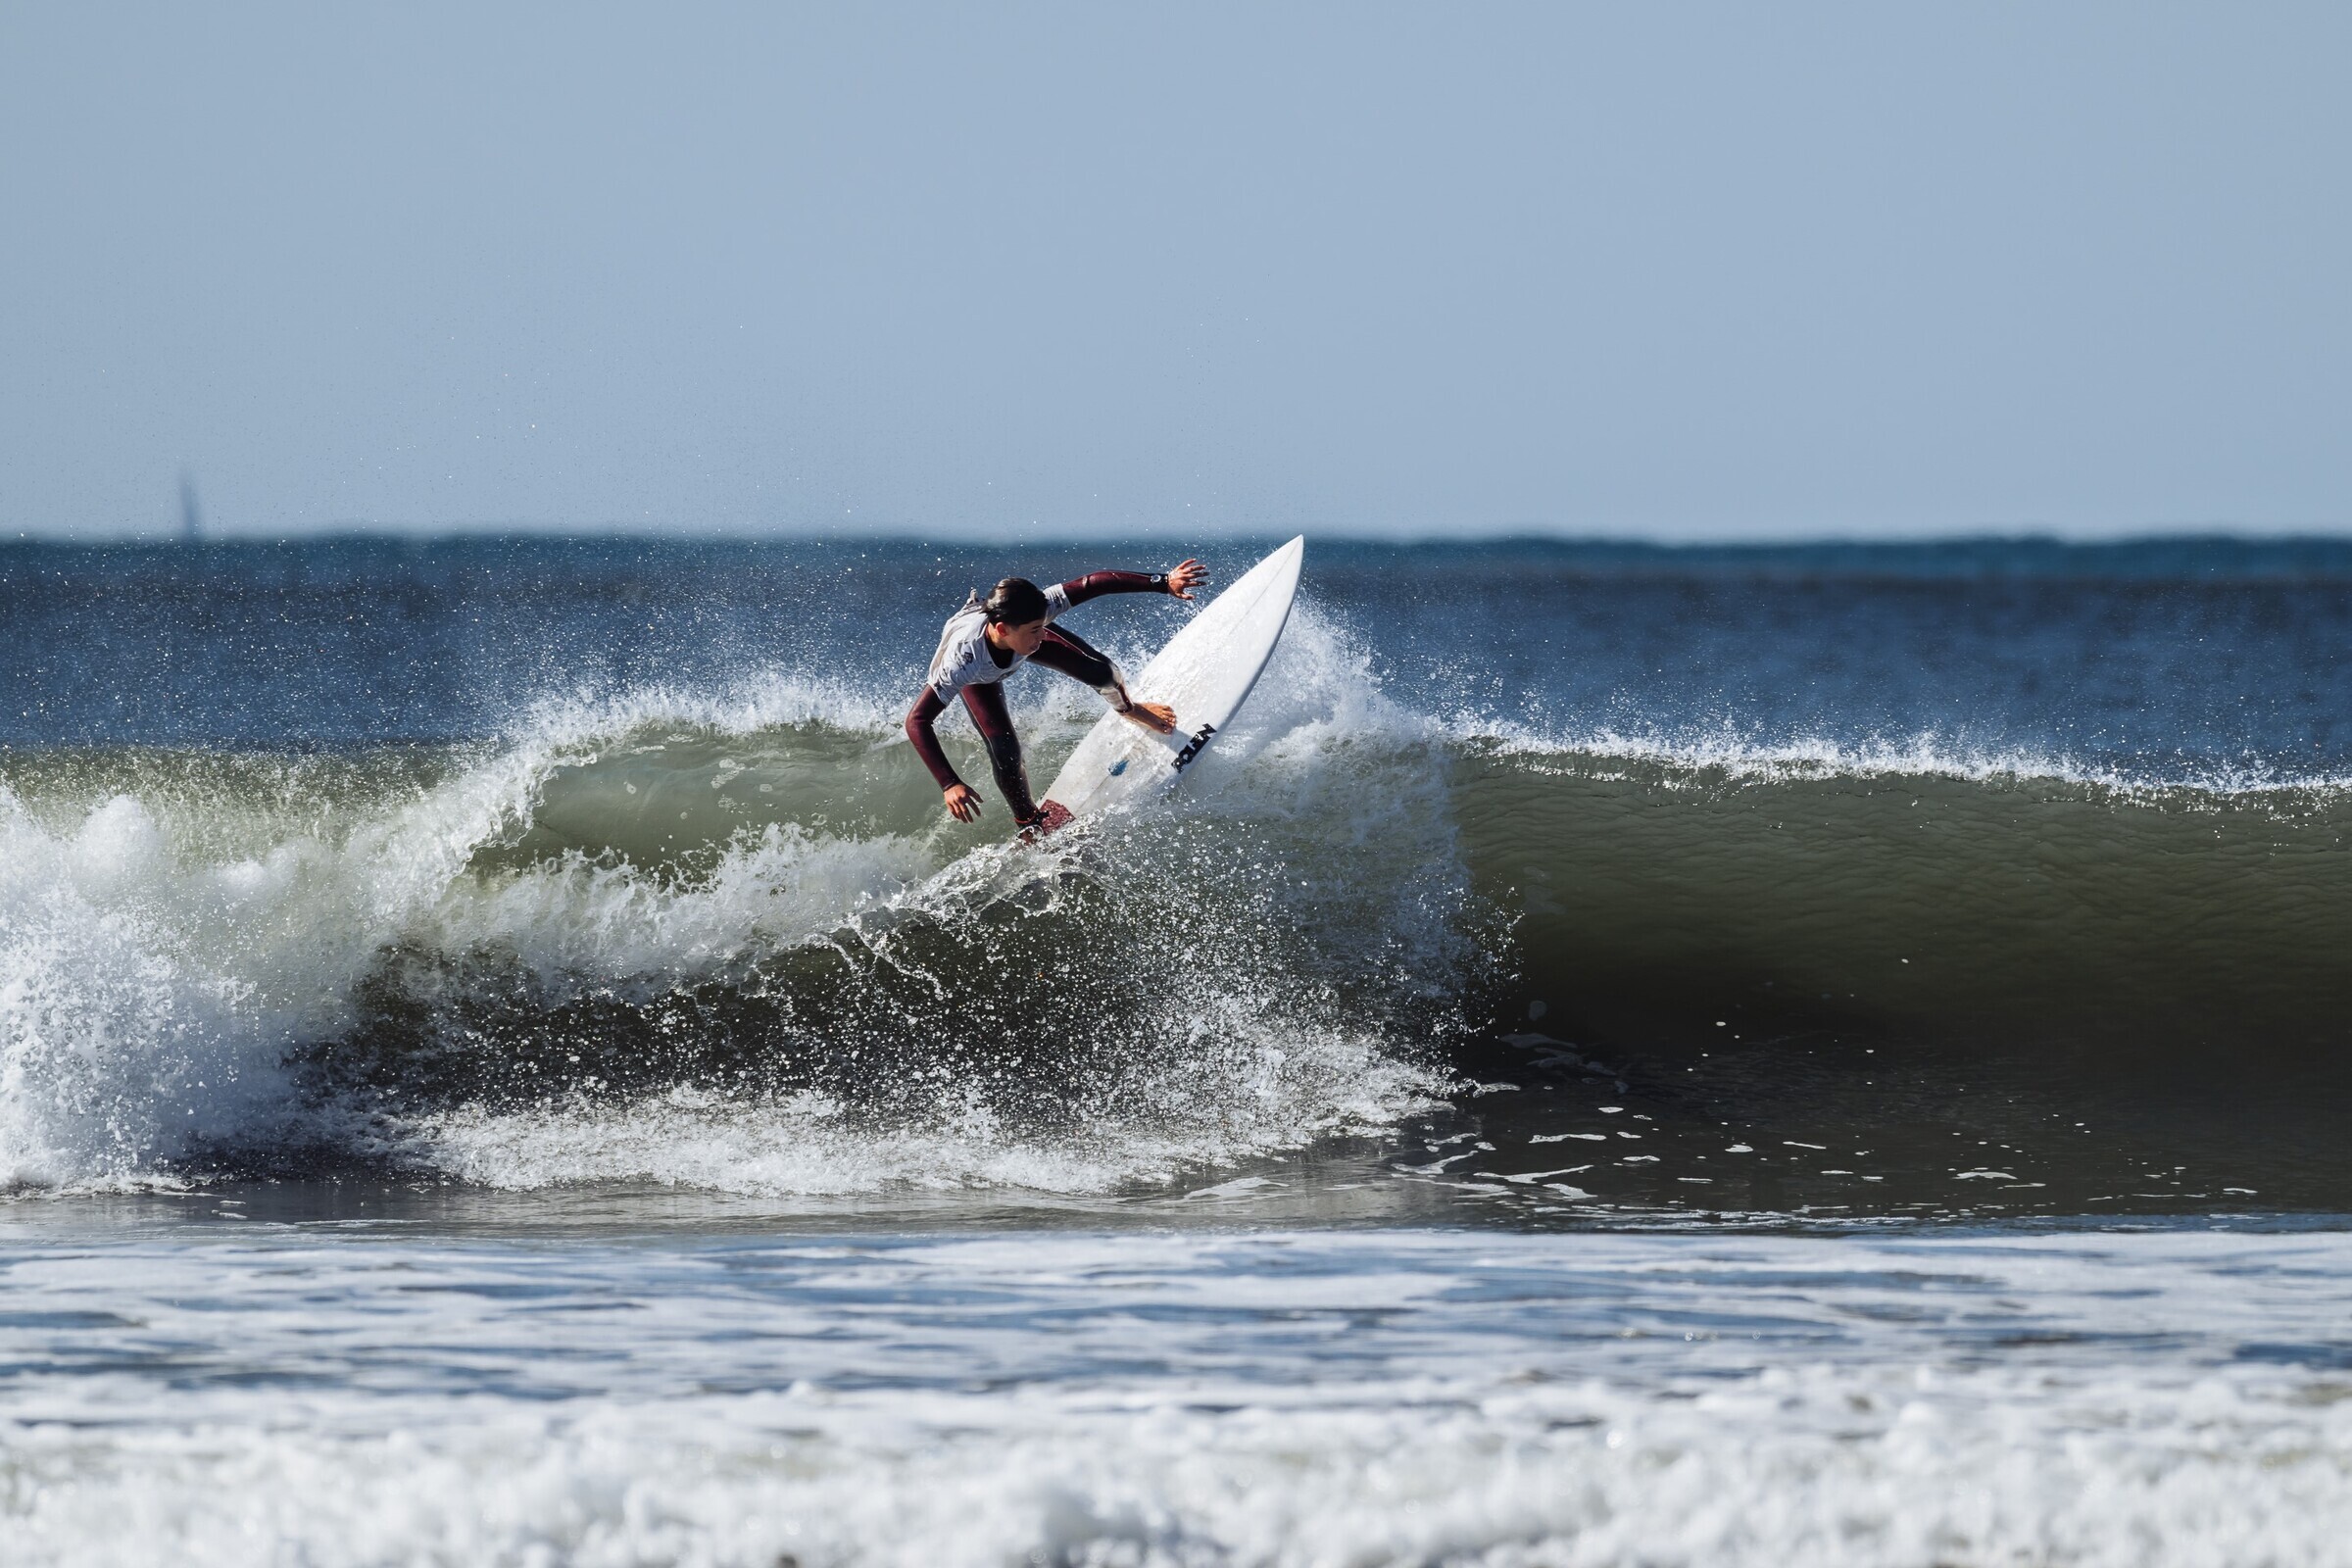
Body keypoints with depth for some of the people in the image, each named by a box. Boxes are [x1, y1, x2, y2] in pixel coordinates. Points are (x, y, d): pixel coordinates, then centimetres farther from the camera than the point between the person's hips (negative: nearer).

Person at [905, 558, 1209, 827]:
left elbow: (1093, 583, -38)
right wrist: (949, 785, -56)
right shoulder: (962, 661, -50)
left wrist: (1164, 582, -41)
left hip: (1018, 645, 3)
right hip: (979, 677, -3)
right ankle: (1030, 821, 20)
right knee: (1005, 750, -13)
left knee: (1101, 674, -1)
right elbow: (917, 721, -48)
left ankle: (1127, 708, 40)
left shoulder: (1034, 614, -44)